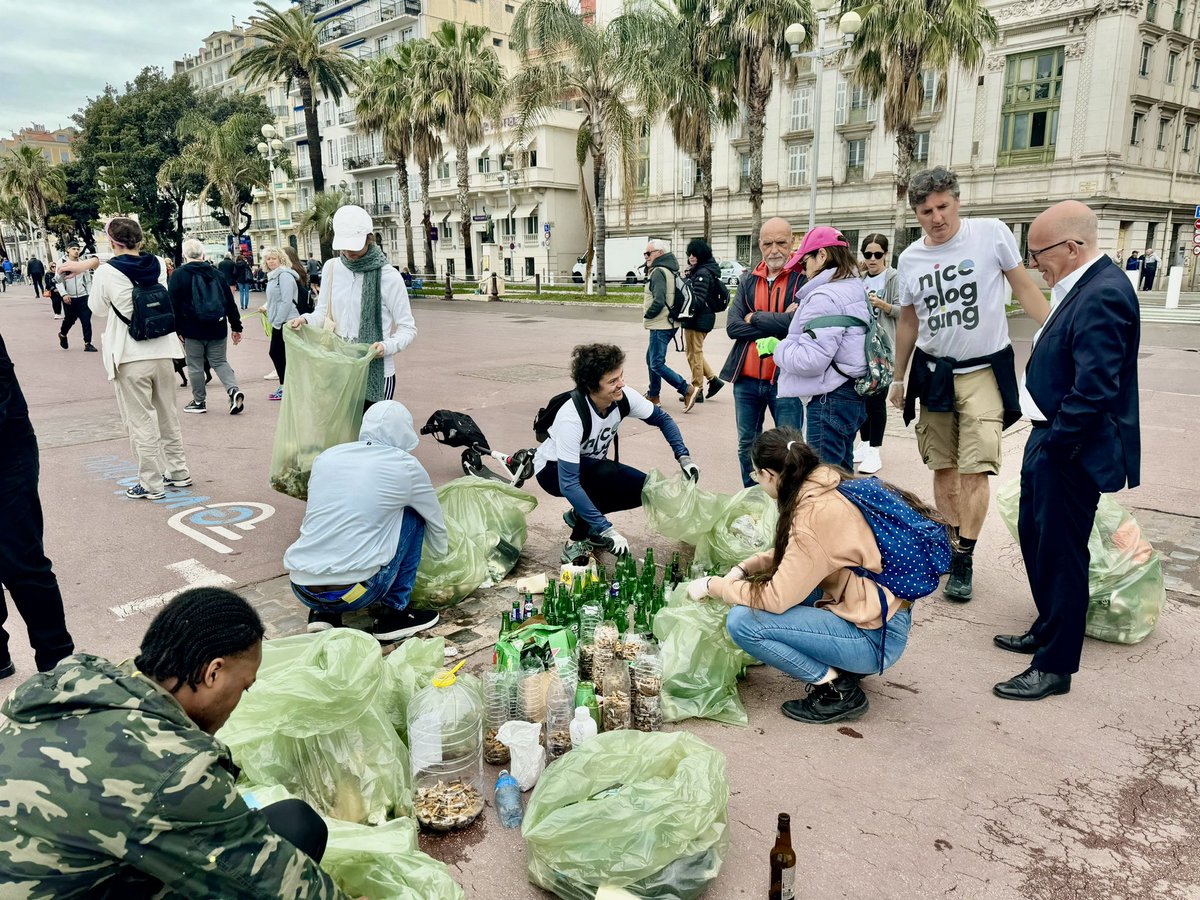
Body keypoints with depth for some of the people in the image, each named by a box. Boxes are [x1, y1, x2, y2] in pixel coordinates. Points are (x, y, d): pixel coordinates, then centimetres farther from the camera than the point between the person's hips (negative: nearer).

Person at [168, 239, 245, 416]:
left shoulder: (178, 276, -3)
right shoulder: (217, 274, 7)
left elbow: (173, 305, -6)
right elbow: (230, 303, 8)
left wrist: (176, 330, -2)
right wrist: (237, 327, 12)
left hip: (192, 330, -3)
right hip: (218, 329, 3)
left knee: (195, 366, 8)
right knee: (220, 362, 13)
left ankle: (199, 401, 16)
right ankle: (233, 390, -10)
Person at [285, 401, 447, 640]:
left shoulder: (326, 457, 13)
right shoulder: (405, 466, 2)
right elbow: (436, 523, 19)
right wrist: (442, 553, 42)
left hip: (301, 590, 5)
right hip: (352, 593, -5)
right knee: (412, 515, 13)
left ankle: (322, 614, 15)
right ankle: (394, 613, 14)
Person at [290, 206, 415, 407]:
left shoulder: (389, 277, -9)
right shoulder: (331, 268, 4)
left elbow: (407, 328, -5)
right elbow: (323, 312, 15)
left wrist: (388, 346, -23)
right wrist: (305, 319, -7)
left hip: (376, 372, -4)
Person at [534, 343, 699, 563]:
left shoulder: (624, 398, -20)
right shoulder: (571, 418, -37)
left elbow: (662, 419, -2)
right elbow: (568, 485, -39)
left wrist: (684, 458, -16)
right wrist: (606, 529, -42)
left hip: (593, 467, 6)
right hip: (552, 470, -6)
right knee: (608, 472, -34)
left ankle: (579, 515, 6)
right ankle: (577, 542, -16)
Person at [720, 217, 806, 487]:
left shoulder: (803, 278, -5)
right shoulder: (748, 280, 10)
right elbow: (732, 326, -2)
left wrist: (755, 318, -7)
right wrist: (778, 324, -12)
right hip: (747, 379, 5)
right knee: (746, 446, 16)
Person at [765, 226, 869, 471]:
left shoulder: (824, 297, -16)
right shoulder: (857, 289, 14)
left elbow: (811, 359, -22)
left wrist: (775, 347, -6)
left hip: (830, 401, -10)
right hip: (852, 395, 10)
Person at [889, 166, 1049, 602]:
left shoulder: (992, 233, -7)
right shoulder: (910, 259, 4)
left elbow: (1025, 288, 0)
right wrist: (898, 379, 18)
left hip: (984, 370, -3)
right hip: (933, 372, 4)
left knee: (974, 470, -8)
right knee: (943, 468, 10)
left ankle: (964, 561, 0)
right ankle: (951, 544, 24)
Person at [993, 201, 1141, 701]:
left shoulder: (1103, 295, -21)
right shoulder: (1082, 287, 10)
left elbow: (1095, 387, -27)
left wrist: (1056, 446, -18)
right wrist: (1045, 442, 12)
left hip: (1072, 452, -10)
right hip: (1052, 440, 10)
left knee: (1060, 553, 1)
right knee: (1033, 535, 21)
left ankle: (1055, 667, 16)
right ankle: (1047, 631, 40)